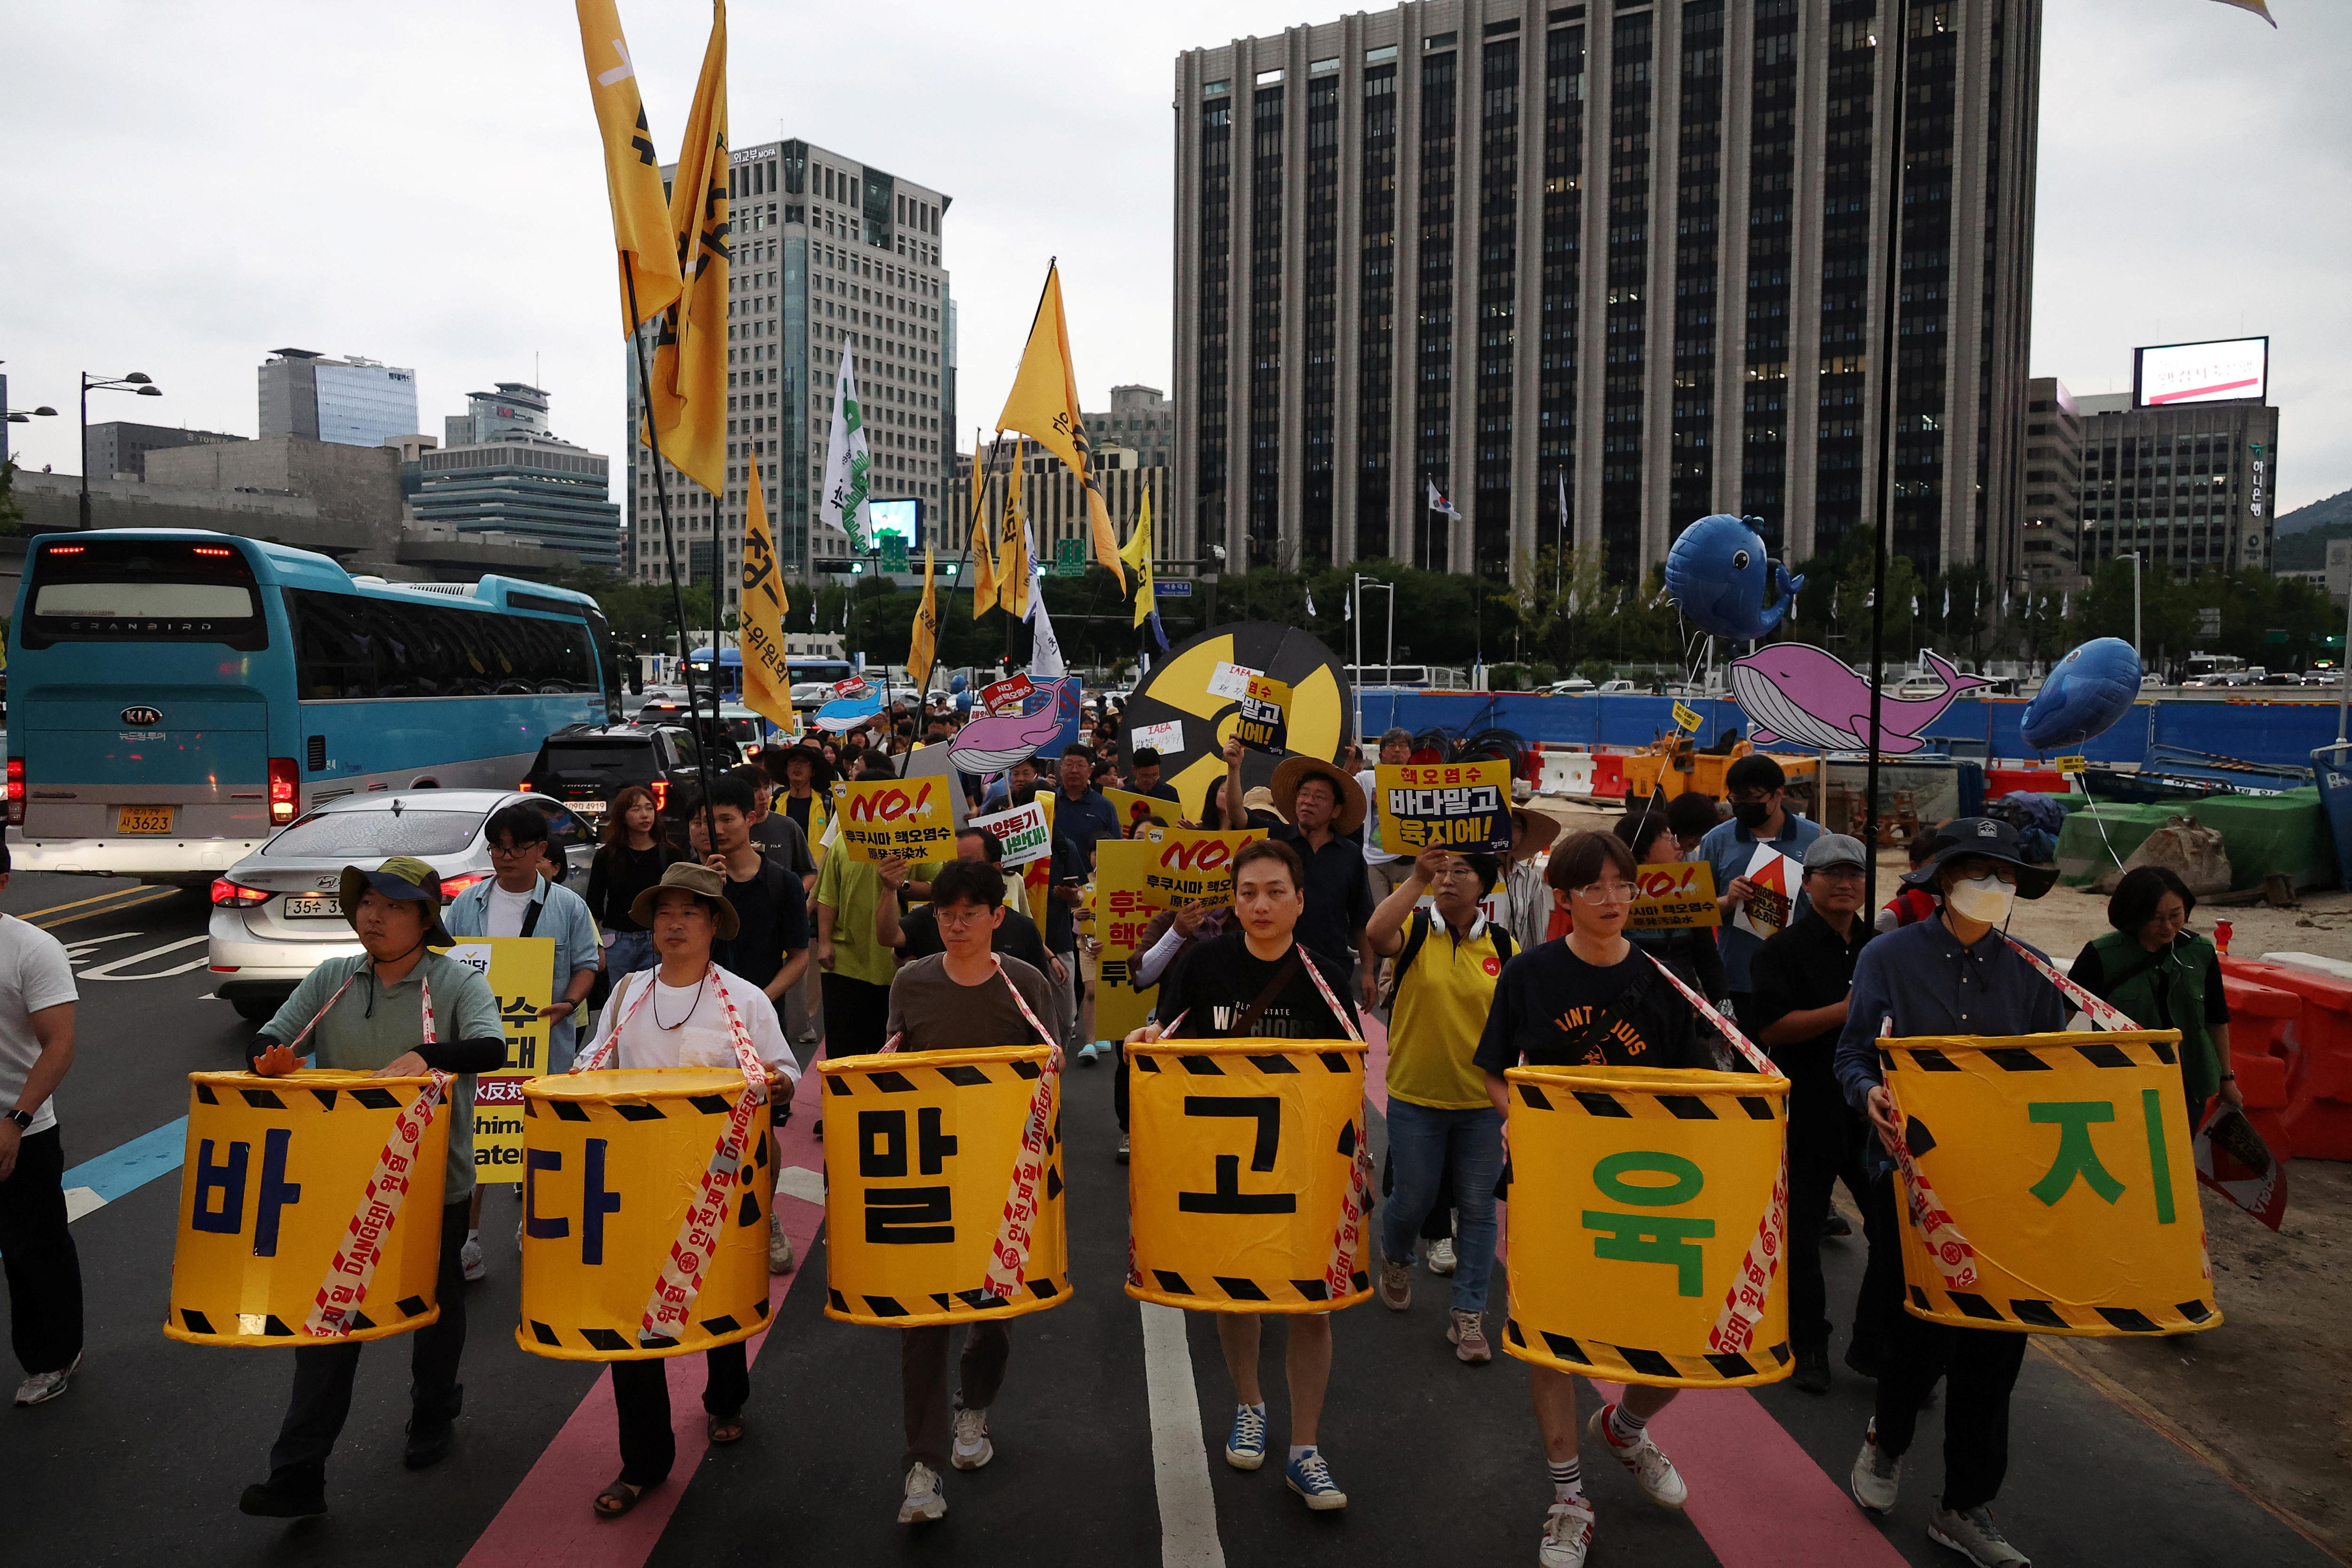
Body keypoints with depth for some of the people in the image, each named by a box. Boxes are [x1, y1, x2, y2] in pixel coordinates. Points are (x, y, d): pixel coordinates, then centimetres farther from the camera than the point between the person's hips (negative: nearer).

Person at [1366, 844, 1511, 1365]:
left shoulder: (1504, 946, 0)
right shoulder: (1415, 930, -5)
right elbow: (1375, 934, -29)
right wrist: (1417, 878, -32)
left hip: (1482, 1102, 1)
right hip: (1415, 1097, -1)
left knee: (1477, 1209, 6)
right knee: (1413, 1200, 9)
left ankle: (1469, 1314, 17)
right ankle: (1394, 1257, 42)